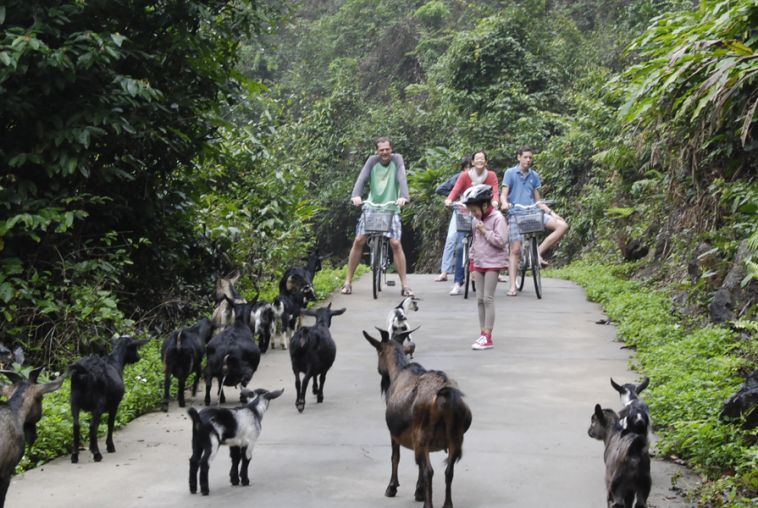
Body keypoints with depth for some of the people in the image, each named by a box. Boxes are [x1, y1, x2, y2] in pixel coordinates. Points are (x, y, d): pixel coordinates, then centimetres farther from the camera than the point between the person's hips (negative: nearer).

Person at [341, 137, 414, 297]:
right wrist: (356, 195, -31)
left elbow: (402, 178, -15)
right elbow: (362, 178, -12)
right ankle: (348, 282, 5)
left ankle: (404, 285, -6)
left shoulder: (397, 159, -1)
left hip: (391, 208, -1)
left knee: (396, 244, -12)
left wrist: (403, 196, -34)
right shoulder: (372, 161, 1)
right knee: (358, 241, -5)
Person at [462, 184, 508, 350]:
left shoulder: (497, 218, -11)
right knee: (480, 299, 5)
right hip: (479, 263, 7)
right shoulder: (476, 221, 11)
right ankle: (482, 334, 9)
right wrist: (472, 264, 18)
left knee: (488, 299, -9)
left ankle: (487, 337, -8)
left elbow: (501, 241, -18)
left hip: (492, 264, -7)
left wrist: (485, 231, -16)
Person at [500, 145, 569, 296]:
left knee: (562, 225, -14)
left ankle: (538, 252, -10)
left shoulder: (534, 176, 14)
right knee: (515, 250, -8)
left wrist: (551, 212, 7)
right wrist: (505, 203, -26)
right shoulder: (510, 173, 3)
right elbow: (503, 194, -3)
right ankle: (512, 286, -4)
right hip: (516, 213, -4)